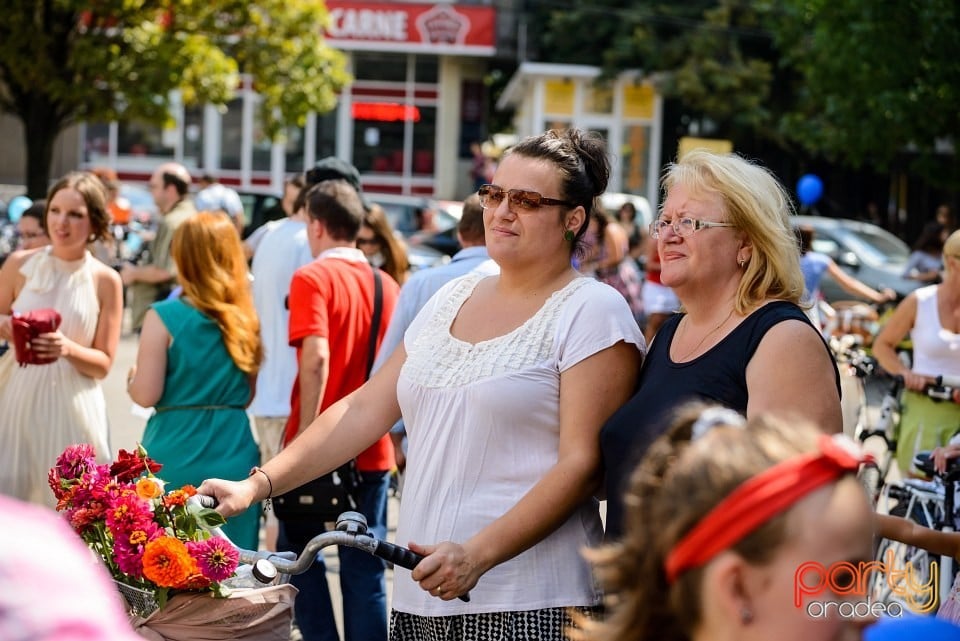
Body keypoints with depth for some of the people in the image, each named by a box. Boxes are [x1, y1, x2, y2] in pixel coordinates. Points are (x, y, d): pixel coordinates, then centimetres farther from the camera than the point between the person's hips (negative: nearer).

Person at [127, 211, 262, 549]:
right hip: (234, 455, 3)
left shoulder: (164, 316, -8)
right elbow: (251, 396, 8)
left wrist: (131, 379, 11)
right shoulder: (247, 319, 3)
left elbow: (146, 394, -9)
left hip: (175, 458, -3)